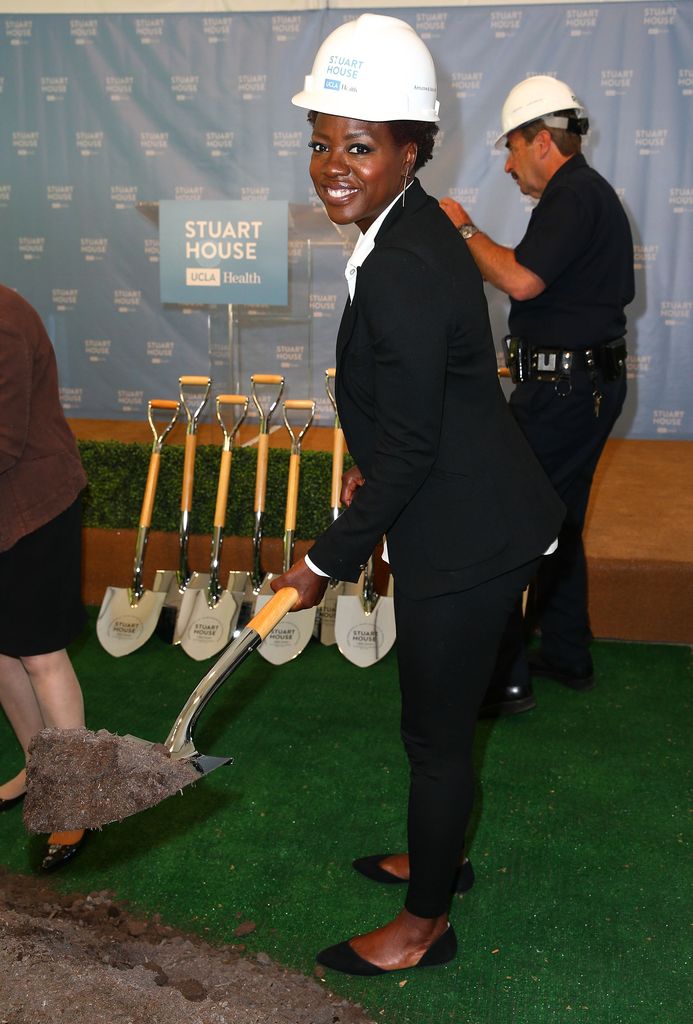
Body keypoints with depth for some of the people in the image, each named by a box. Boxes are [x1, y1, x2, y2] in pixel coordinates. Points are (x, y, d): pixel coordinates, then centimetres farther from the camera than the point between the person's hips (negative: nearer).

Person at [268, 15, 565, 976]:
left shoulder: (403, 272, -27)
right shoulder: (411, 228, 4)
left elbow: (408, 451, -22)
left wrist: (326, 561, -13)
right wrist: (368, 465, 17)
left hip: (462, 538, -10)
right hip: (470, 517, 10)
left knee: (437, 732, 8)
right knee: (440, 717, 25)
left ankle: (426, 923, 30)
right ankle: (439, 856, 48)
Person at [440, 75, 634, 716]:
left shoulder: (572, 196, -15)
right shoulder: (594, 193, 19)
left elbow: (522, 279, -27)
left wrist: (465, 229, -12)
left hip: (561, 387, -11)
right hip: (592, 380, 11)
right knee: (558, 522, 18)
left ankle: (505, 677, -1)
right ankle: (568, 656, 29)